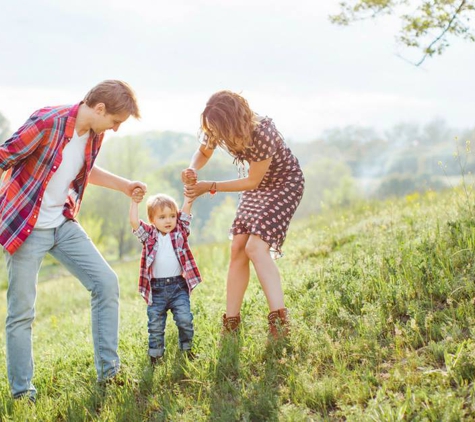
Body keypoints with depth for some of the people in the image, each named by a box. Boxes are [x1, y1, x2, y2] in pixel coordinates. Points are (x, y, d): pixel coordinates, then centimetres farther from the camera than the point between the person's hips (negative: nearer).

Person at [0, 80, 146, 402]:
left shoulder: (94, 134, 2)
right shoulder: (47, 123, -22)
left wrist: (124, 185, 15)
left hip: (64, 224, 7)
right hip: (26, 227, -7)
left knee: (107, 283, -2)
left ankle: (108, 372, 7)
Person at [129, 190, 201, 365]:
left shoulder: (180, 231, 6)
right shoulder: (148, 235, 4)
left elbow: (186, 210, -2)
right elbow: (134, 222, -8)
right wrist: (134, 202, -12)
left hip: (178, 286, 0)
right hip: (156, 288, 0)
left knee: (185, 319, -7)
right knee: (155, 324, 6)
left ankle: (186, 349, 14)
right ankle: (155, 355, 21)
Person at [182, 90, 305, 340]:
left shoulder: (262, 134, -36)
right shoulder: (215, 130, -18)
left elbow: (252, 182, -23)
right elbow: (202, 153, 3)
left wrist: (209, 187, -22)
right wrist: (192, 170, -19)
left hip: (284, 183, -7)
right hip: (256, 185, 7)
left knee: (256, 247, -22)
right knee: (238, 248, -1)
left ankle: (280, 320, -23)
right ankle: (230, 323, 6)